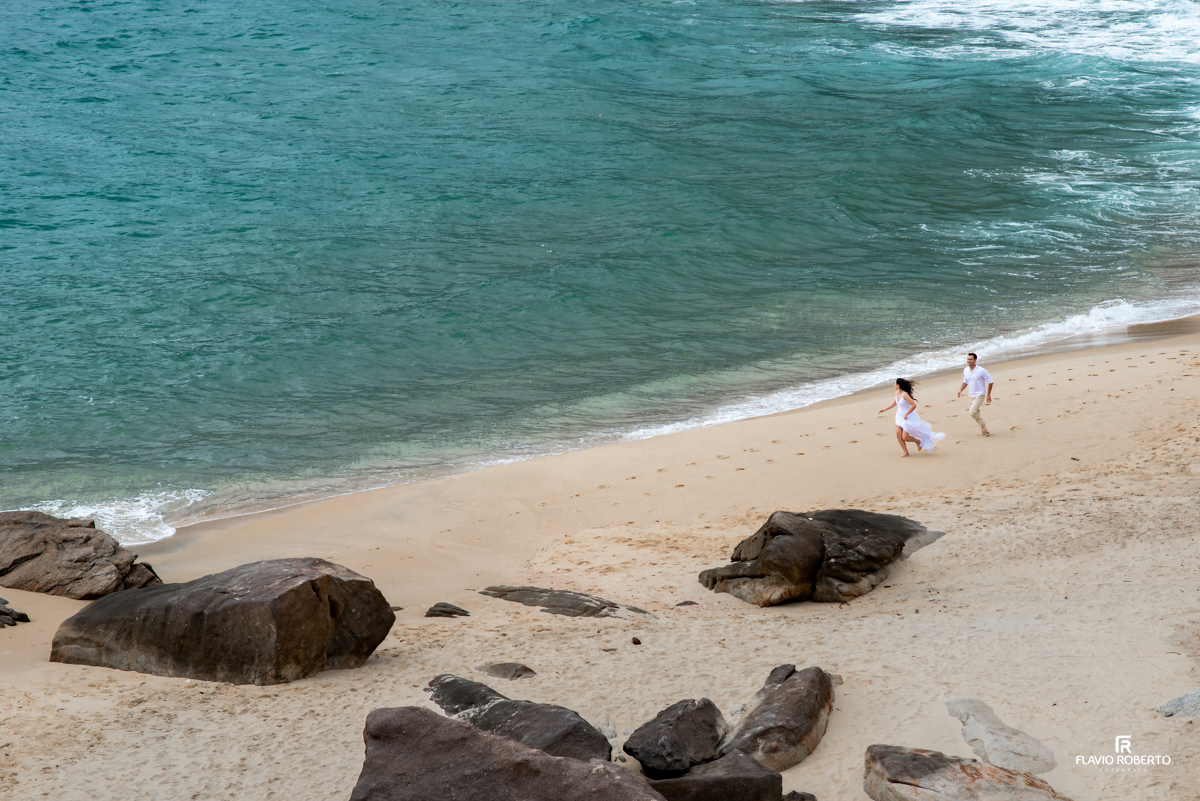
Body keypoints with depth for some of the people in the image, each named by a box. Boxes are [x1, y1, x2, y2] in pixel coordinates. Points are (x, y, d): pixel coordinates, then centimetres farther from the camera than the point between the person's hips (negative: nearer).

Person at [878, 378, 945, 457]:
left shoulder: (905, 395, -25)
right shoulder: (897, 393, 2)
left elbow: (914, 405, -28)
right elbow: (894, 403, 20)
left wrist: (906, 414, -22)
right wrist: (884, 409, 21)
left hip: (908, 418, -8)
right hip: (900, 417, 8)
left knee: (905, 437, -7)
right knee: (898, 435, -3)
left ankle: (918, 441, 21)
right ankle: (906, 452, 7)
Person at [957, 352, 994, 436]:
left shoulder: (981, 371, -17)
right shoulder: (965, 370, 2)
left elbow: (990, 382, -10)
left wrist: (988, 395, -11)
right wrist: (961, 390, 0)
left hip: (979, 395, -7)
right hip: (971, 395, 7)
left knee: (972, 412, -20)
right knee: (975, 413, 11)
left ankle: (983, 425, 1)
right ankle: (984, 430, 24)